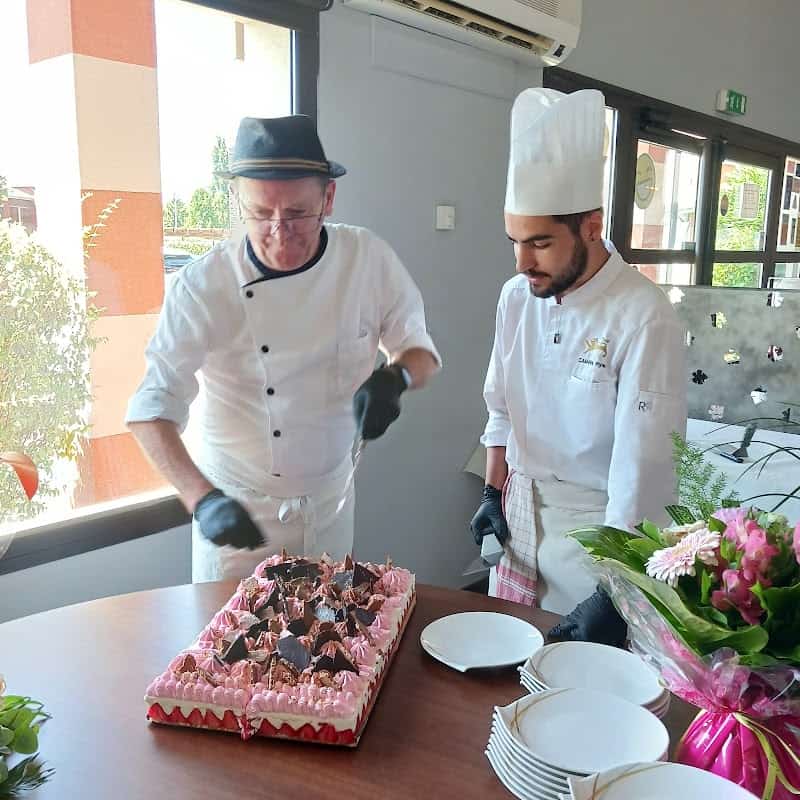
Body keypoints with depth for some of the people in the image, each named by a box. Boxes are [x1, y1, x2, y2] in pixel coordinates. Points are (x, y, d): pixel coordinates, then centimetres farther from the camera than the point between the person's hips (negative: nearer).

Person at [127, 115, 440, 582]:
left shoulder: (369, 258, -14)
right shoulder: (203, 286, -21)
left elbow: (421, 351, -4)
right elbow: (154, 406, -23)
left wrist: (395, 377, -27)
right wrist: (203, 500, -37)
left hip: (330, 497, 3)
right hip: (237, 506, -2)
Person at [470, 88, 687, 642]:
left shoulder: (645, 317, -21)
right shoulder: (517, 296, -1)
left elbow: (644, 467, -22)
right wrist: (493, 494, 10)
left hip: (599, 526, -5)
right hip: (518, 511, 6)